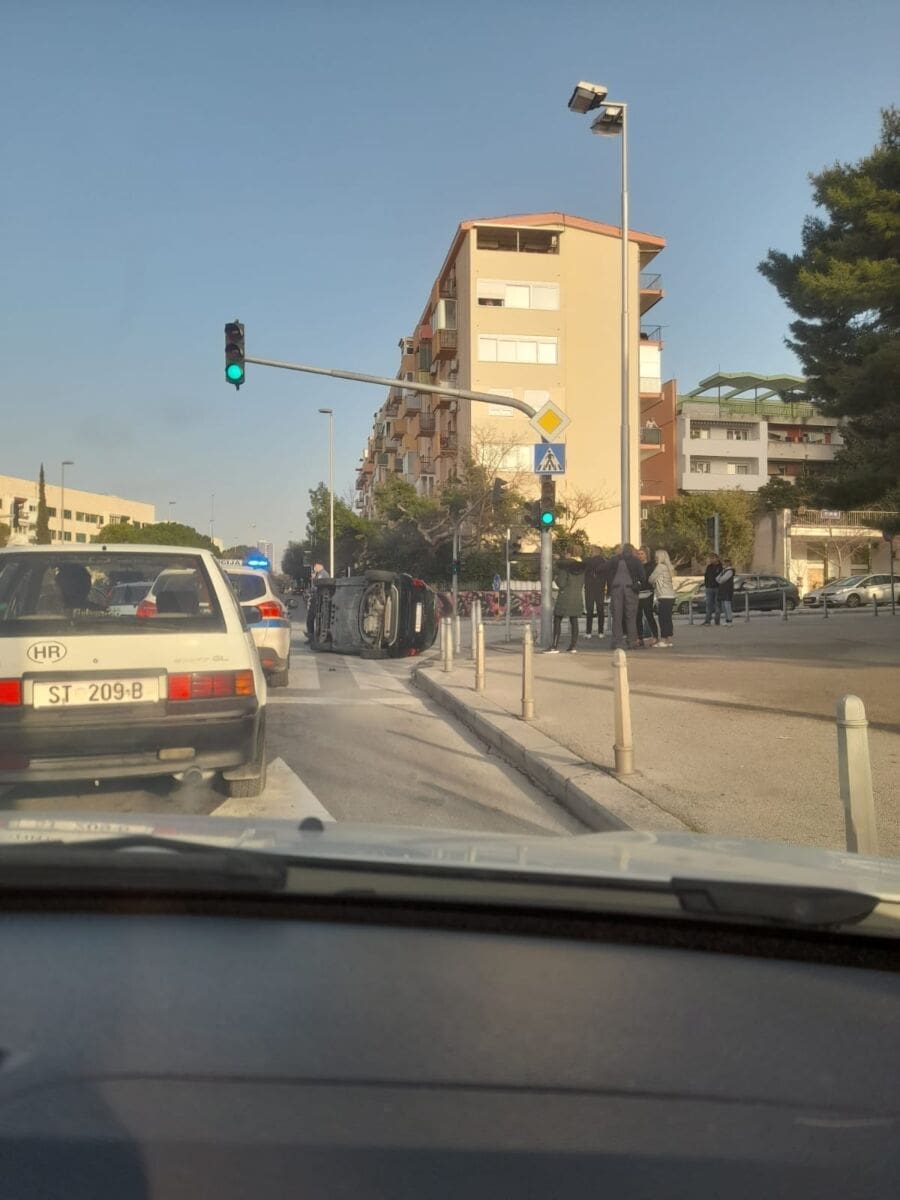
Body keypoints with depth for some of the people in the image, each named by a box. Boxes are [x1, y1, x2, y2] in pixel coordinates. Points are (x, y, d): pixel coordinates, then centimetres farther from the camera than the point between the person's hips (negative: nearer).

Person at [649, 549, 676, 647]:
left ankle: (663, 640, -9)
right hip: (670, 596, 9)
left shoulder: (660, 566, -9)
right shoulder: (667, 567, 16)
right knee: (668, 618, 10)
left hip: (664, 597, -9)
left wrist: (653, 584, 14)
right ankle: (669, 640, 12)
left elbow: (651, 579, -4)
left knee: (663, 618, -8)